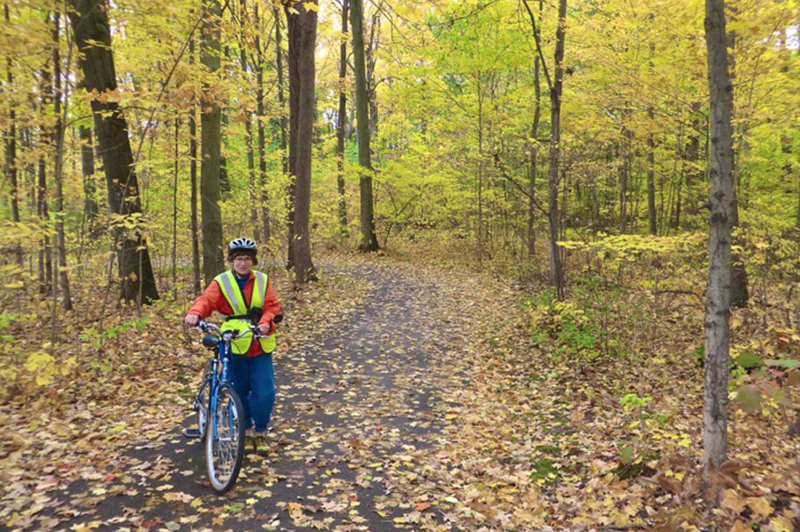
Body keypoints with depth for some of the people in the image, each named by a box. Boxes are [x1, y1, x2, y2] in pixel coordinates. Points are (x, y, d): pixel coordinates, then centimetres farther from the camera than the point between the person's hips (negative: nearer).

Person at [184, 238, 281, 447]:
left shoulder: (263, 281, 5)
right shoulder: (221, 282, 0)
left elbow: (272, 306, 0)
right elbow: (206, 300, -16)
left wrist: (266, 322, -21)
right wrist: (195, 313, -37)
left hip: (261, 345, 1)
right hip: (235, 345, -1)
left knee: (265, 392, -4)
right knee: (239, 391, 10)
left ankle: (259, 429, 19)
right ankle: (245, 427, 34)